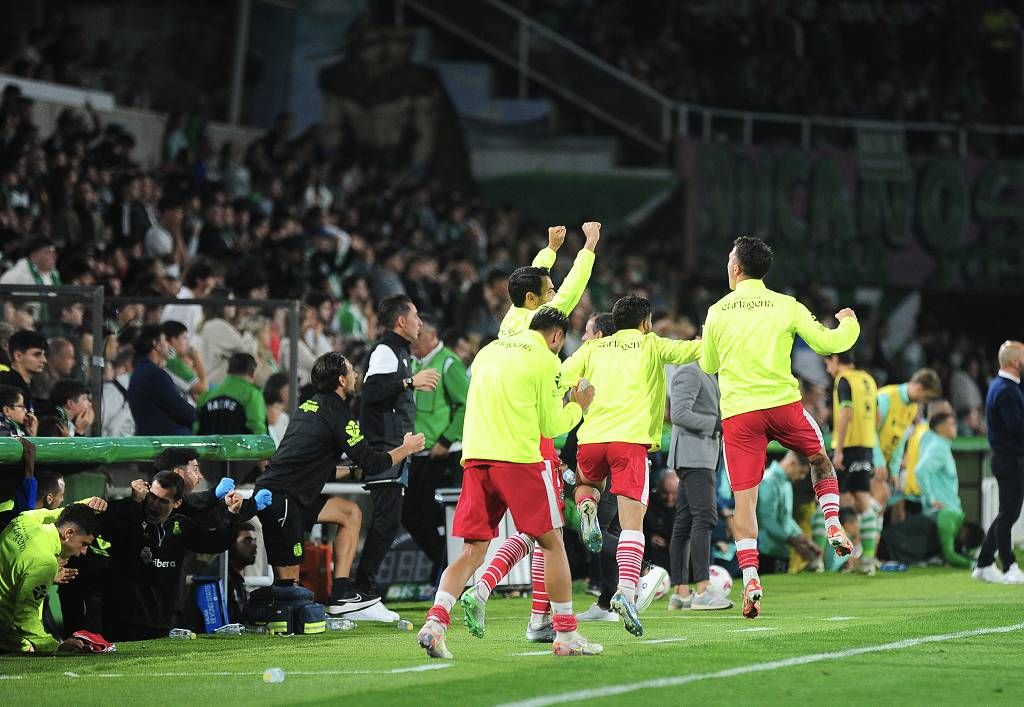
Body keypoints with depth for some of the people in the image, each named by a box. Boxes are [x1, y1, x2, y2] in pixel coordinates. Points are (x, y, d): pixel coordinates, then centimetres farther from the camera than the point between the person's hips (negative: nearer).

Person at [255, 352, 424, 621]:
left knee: (350, 513, 16)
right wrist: (406, 449, 9)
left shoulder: (309, 406, 17)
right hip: (280, 500, -10)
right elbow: (371, 464, -6)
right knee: (288, 579, -9)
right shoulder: (337, 414, -9)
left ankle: (341, 595, 11)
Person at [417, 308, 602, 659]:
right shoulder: (545, 359, 1)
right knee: (552, 543, 7)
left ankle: (435, 621, -16)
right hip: (518, 458, -6)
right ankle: (566, 635, 8)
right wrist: (577, 407, 21)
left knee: (473, 550, 4)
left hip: (475, 458, 6)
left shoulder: (489, 350, 20)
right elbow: (551, 426, 3)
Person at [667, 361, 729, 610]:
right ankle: (702, 591, -23)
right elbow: (679, 414, -19)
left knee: (684, 522, 7)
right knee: (704, 516, -16)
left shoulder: (708, 375, 22)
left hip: (702, 456, 10)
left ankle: (680, 592, 6)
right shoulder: (689, 373, -9)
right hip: (692, 454, -10)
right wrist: (716, 423, -18)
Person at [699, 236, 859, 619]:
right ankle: (833, 526, 13)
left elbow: (708, 366, 16)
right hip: (783, 402, 0)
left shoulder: (717, 312, 5)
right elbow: (827, 343, 5)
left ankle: (749, 576, -11)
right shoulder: (786, 306, 1)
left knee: (744, 498, 0)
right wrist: (849, 324, 26)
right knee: (820, 460, 28)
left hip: (737, 413, 0)